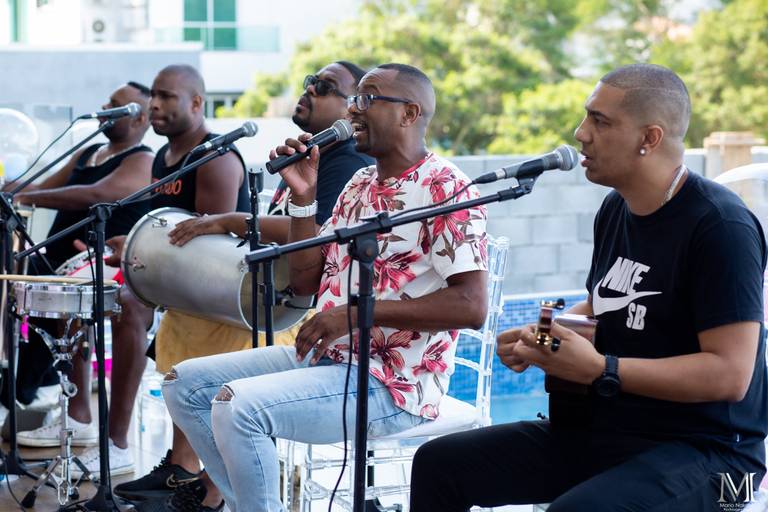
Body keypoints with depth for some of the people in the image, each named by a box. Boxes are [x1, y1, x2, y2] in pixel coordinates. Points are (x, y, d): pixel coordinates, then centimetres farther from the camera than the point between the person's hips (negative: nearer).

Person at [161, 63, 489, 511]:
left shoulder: (445, 188, -13)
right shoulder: (359, 185, 14)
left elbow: (472, 306, -22)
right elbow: (305, 281, 14)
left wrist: (359, 312, -24)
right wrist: (303, 198, 1)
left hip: (392, 384, -9)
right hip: (325, 357, 9)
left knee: (237, 406, -27)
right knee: (186, 383, 6)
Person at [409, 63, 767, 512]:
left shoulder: (720, 225, -17)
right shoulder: (616, 209, 9)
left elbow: (730, 374, -23)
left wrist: (600, 370, -26)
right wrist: (541, 337, 5)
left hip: (701, 447, -8)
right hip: (603, 429, 8)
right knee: (440, 464, 1)